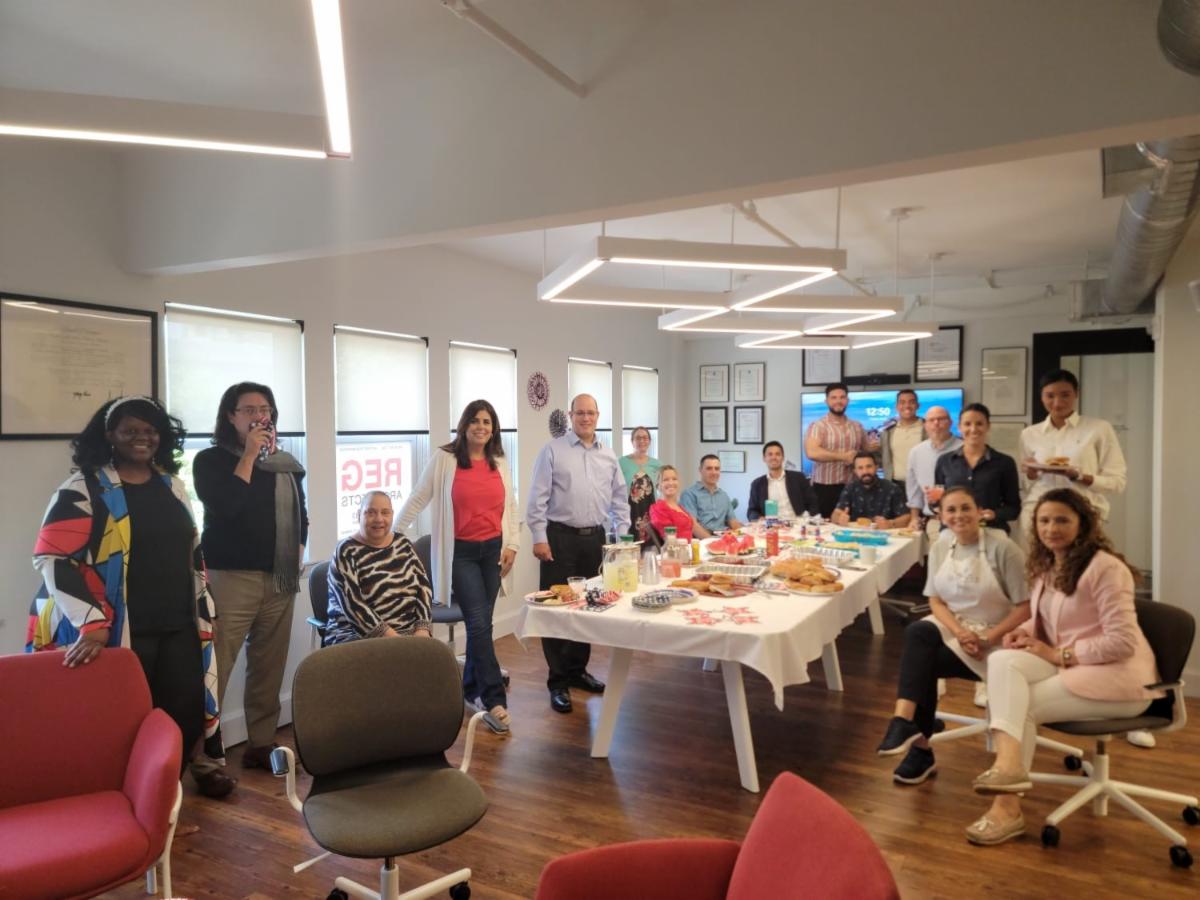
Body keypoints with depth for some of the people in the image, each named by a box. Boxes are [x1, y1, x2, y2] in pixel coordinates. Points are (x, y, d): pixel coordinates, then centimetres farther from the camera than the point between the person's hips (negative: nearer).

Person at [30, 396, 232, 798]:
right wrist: (91, 626, -22)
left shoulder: (172, 486, 13)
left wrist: (203, 613, 16)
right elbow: (54, 559, -13)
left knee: (186, 710, 8)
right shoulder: (83, 489, -5)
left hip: (179, 626, 5)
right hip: (122, 631, -5)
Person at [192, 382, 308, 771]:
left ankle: (261, 744, 22)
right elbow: (226, 507, -19)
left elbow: (300, 514, 22)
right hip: (231, 577, -5)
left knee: (270, 667, 10)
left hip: (279, 580, 5)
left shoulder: (286, 464, 12)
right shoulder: (211, 460, -2)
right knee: (214, 669, -7)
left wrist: (297, 554, 9)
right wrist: (249, 455, -13)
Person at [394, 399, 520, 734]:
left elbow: (511, 506, 14)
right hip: (460, 552, -4)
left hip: (492, 550, 4)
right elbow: (417, 500, -1)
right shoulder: (444, 459, -5)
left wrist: (512, 545, 6)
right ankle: (494, 699, -5)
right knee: (479, 624, -9)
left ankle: (472, 688, 27)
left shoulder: (499, 462, 8)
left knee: (481, 623, 10)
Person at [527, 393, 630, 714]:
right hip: (560, 537, -5)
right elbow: (538, 497, -7)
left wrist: (621, 536, 9)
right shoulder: (552, 450, -3)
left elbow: (620, 498, 16)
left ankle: (577, 669, 27)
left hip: (595, 538, 5)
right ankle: (558, 681, 7)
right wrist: (539, 537, -12)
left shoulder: (608, 456, 11)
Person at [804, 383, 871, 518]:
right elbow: (812, 452, -20)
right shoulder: (818, 426, -4)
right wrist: (843, 456, -16)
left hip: (852, 487, 4)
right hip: (825, 487, -4)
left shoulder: (857, 427, 13)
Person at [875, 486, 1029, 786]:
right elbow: (936, 601, 3)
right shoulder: (940, 547, 3)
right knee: (917, 633, -29)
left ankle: (920, 748, -18)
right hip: (950, 627, 4)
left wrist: (987, 639, -20)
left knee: (923, 661, -26)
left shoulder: (1003, 549, -12)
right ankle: (905, 721, -32)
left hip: (994, 638, -4)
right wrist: (959, 631, -16)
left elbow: (1025, 607, -11)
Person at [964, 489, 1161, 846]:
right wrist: (1026, 630, -1)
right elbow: (1046, 618, 22)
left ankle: (1008, 806, -15)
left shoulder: (1105, 568, -16)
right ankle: (1008, 761, -30)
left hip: (1117, 676, -7)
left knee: (1023, 705, -20)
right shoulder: (1045, 567, 9)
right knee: (1002, 661, -21)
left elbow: (1122, 642, -21)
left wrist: (1060, 654, -18)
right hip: (1068, 666, 7)